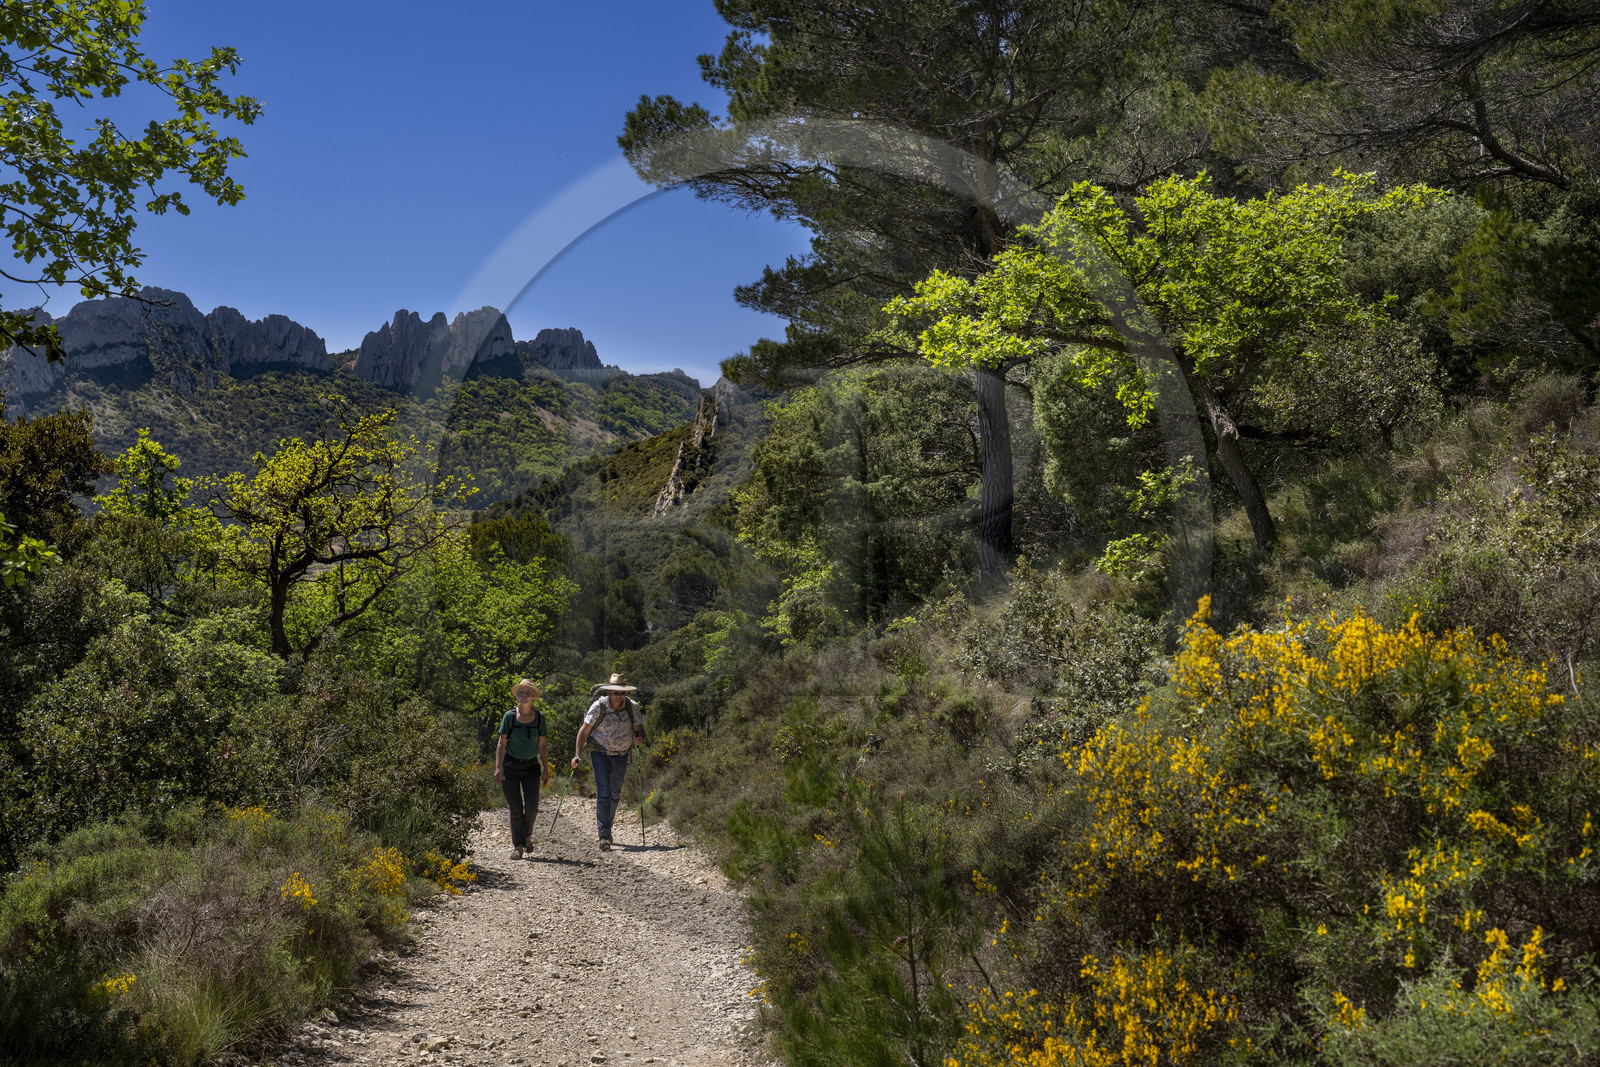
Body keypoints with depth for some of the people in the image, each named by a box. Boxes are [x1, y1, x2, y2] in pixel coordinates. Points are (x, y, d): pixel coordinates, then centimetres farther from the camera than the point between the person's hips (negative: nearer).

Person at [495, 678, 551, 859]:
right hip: (511, 766, -1)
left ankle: (526, 835, 21)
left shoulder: (539, 717, 3)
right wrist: (497, 767, -7)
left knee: (531, 807, -7)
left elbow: (542, 745, 7)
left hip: (531, 766, 1)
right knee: (516, 808, -3)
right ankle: (517, 845, 11)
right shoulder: (510, 716, -3)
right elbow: (502, 743, 1)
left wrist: (546, 770, 5)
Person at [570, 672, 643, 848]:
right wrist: (577, 755, -13)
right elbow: (584, 731, -9)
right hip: (600, 753, -3)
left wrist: (639, 738, -27)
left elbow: (639, 730, -3)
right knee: (603, 793, -13)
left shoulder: (632, 707, -9)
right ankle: (604, 835, -10)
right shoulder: (599, 707, -16)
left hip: (621, 755, 3)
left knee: (615, 794, 12)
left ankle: (605, 826, 33)